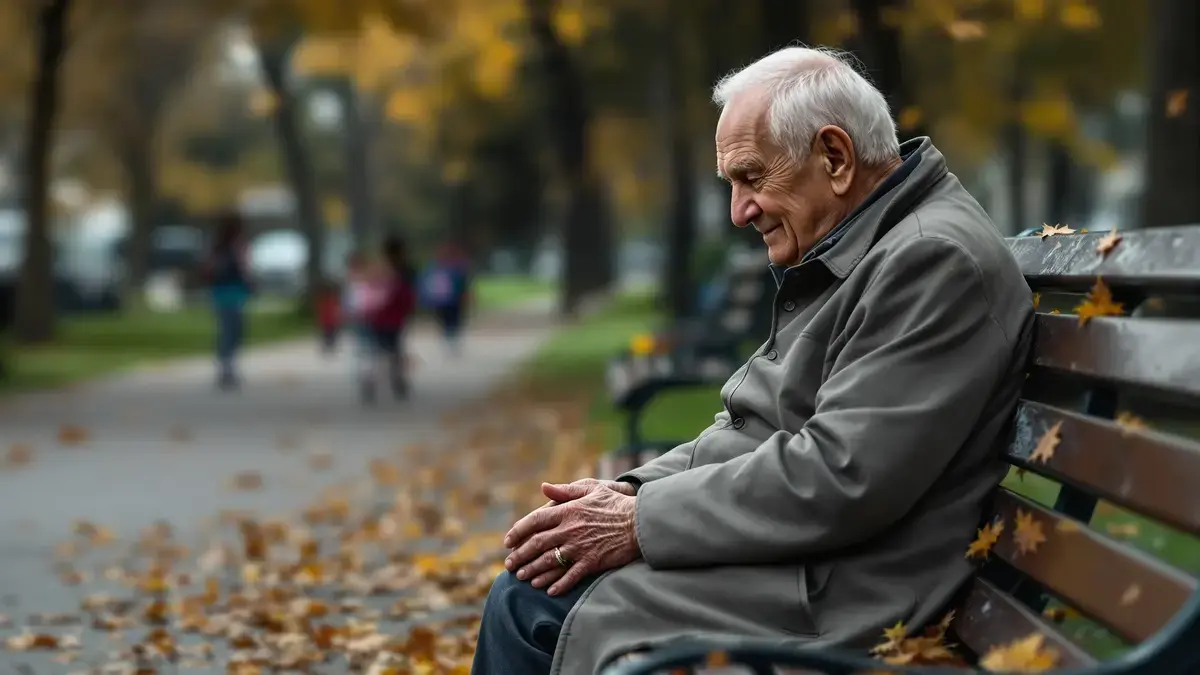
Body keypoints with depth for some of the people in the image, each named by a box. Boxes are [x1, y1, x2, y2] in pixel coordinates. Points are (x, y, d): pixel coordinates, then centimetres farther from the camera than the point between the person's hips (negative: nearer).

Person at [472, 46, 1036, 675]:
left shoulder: (936, 261, -18)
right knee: (524, 591, 7)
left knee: (533, 607, -15)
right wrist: (633, 492, 2)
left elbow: (839, 478, -25)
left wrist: (642, 523, -18)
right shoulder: (850, 255, 16)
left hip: (829, 598, -10)